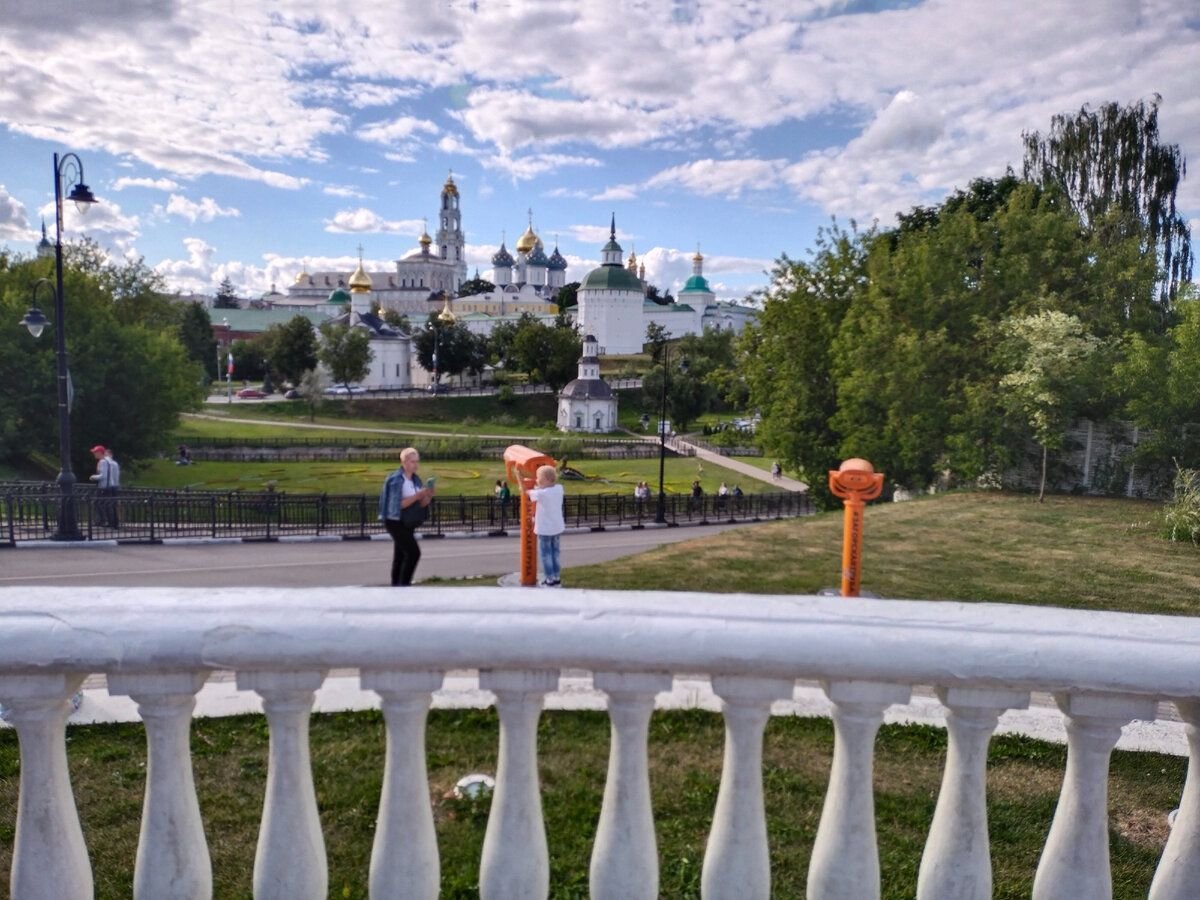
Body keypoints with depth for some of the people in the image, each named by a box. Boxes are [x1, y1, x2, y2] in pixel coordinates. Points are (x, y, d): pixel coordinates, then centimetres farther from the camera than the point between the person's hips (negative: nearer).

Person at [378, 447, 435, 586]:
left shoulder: (416, 479, 9)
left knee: (400, 556, 9)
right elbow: (398, 504, -20)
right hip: (395, 522, -7)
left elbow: (422, 504, 8)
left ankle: (396, 586, 13)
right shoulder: (396, 480, -13)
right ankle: (403, 585, -12)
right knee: (413, 552, -16)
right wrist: (417, 496, -25)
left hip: (408, 524, 7)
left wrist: (428, 496, -13)